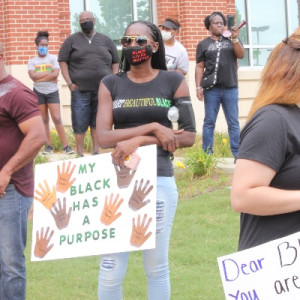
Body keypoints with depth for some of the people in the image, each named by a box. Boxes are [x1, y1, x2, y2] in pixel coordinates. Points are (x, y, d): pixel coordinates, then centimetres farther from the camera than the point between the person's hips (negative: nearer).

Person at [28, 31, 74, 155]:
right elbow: (33, 76, -12)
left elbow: (55, 74, -14)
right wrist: (49, 73, -13)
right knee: (44, 120, 5)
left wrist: (40, 78, -12)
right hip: (38, 92, 2)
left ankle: (65, 146, -10)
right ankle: (48, 146, 9)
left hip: (52, 92, -2)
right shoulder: (32, 61, 5)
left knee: (57, 119, -9)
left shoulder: (53, 58, 0)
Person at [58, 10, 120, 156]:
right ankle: (79, 153, 3)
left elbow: (115, 61, 16)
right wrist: (69, 82, -4)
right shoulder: (72, 40, 7)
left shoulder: (105, 40, 13)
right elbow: (62, 60, 4)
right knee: (80, 123, -4)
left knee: (97, 122, 6)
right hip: (80, 90, -2)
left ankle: (96, 150, 13)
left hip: (103, 90, 2)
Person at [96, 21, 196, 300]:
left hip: (159, 181, -1)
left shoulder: (173, 82, 3)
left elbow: (189, 136, -3)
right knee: (110, 271, 0)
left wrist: (139, 141, -13)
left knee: (157, 268, 10)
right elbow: (103, 137, -5)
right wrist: (153, 127, -13)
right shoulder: (111, 84, 6)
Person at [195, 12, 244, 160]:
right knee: (209, 122, 2)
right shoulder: (203, 44, 10)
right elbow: (199, 67, 6)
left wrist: (235, 38, -14)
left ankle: (237, 153, 2)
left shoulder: (232, 40, 13)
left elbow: (241, 55, -2)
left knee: (233, 123, 1)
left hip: (230, 88, 1)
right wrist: (198, 87, -3)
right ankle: (207, 153, 5)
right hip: (211, 89, -1)